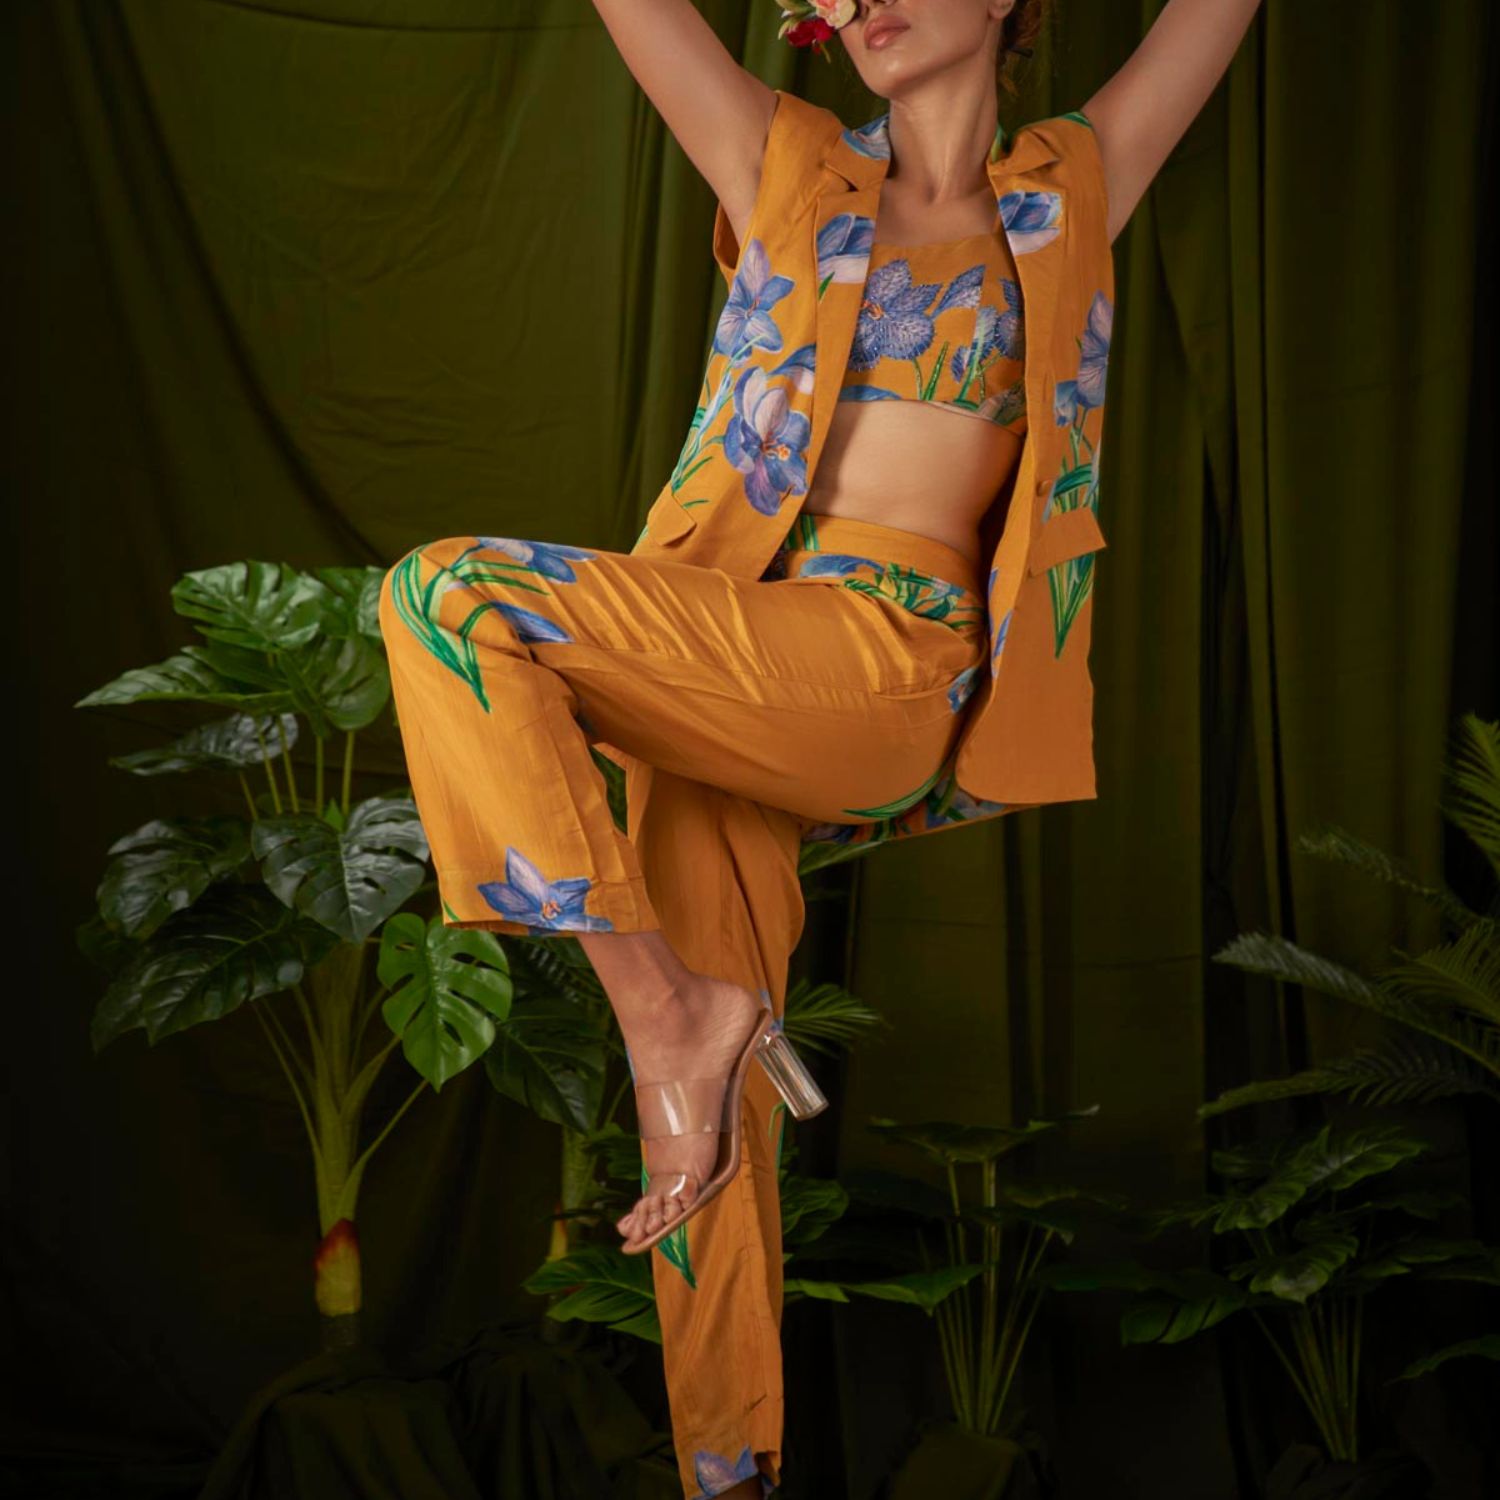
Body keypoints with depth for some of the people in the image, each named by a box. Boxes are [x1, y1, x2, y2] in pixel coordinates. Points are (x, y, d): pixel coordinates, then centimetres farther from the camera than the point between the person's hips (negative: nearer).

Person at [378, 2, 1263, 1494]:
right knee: (712, 1113, 1)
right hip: (706, 674, 4)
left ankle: (674, 1007, -19)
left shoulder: (1070, 190, 13)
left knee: (450, 598, -26)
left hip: (886, 661, -4)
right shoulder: (789, 171, 17)